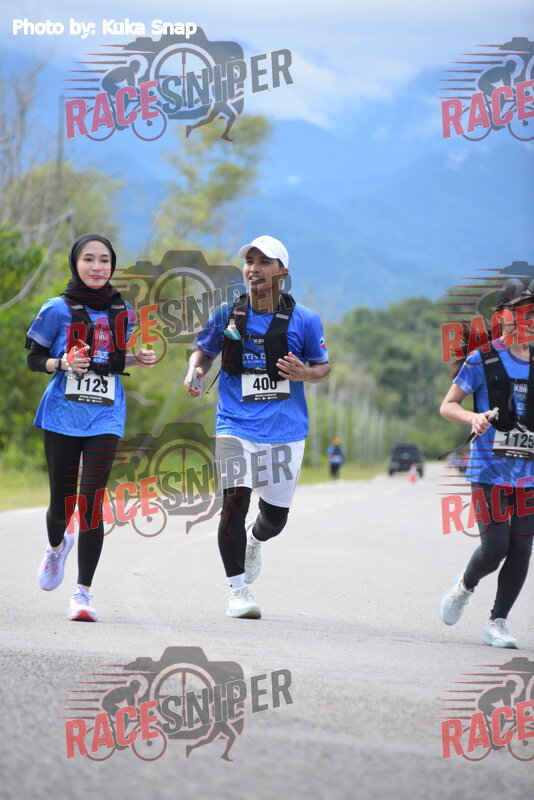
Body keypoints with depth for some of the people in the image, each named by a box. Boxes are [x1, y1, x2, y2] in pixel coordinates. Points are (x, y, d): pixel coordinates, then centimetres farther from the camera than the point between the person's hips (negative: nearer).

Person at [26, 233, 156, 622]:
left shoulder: (122, 312, 8)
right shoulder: (59, 309, -2)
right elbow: (34, 359, 2)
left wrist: (137, 359, 2)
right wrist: (63, 363, -17)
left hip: (105, 417, 1)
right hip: (63, 415, -1)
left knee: (91, 501, -11)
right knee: (62, 500, 5)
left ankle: (83, 592, -6)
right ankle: (57, 547, 42)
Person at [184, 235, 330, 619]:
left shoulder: (304, 320, -3)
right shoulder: (227, 314, 1)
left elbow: (324, 366, 6)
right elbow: (204, 349, 17)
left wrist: (304, 373, -16)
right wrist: (195, 371, -5)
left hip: (285, 430, 0)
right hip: (236, 425, 0)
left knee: (276, 515, 7)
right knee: (235, 500, -17)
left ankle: (254, 540, 46)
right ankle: (239, 591, -4)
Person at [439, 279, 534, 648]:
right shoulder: (482, 360, -3)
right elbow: (448, 405, -1)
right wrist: (474, 418, -20)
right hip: (489, 469, -4)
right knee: (495, 547, -11)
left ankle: (497, 622, 14)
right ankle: (464, 588, 21)